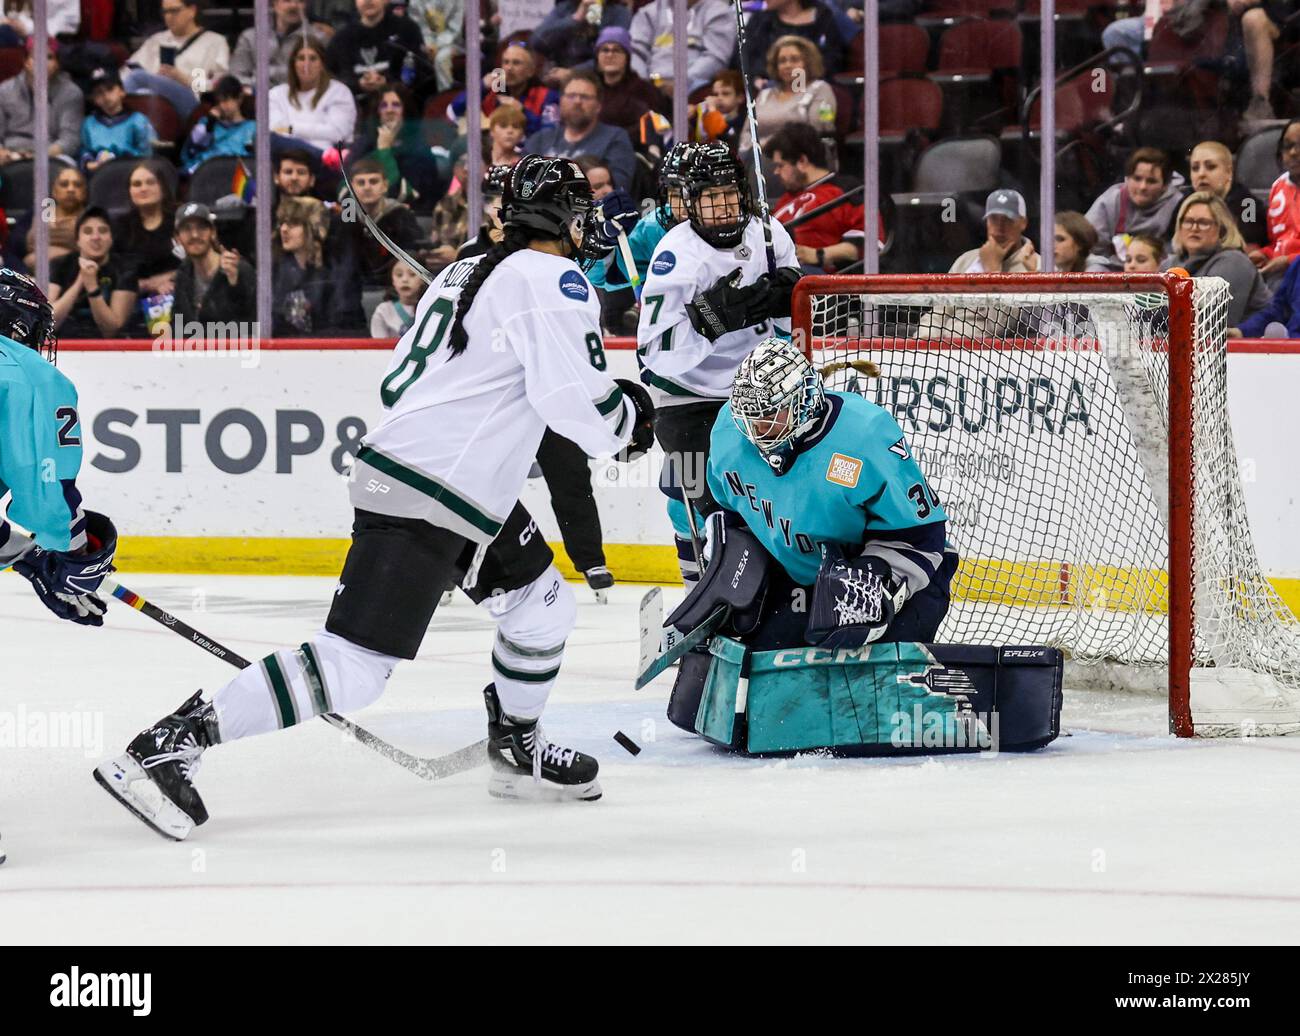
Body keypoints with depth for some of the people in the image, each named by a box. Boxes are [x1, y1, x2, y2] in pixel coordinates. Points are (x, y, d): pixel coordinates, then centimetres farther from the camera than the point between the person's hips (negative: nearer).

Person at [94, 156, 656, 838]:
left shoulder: (466, 270, 19)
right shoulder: (553, 280, -8)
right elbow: (575, 400, -18)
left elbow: (397, 382, 21)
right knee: (352, 667, -14)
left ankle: (517, 752, 37)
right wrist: (631, 418, 3)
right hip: (424, 503, -10)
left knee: (542, 604, 23)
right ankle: (174, 742, -17)